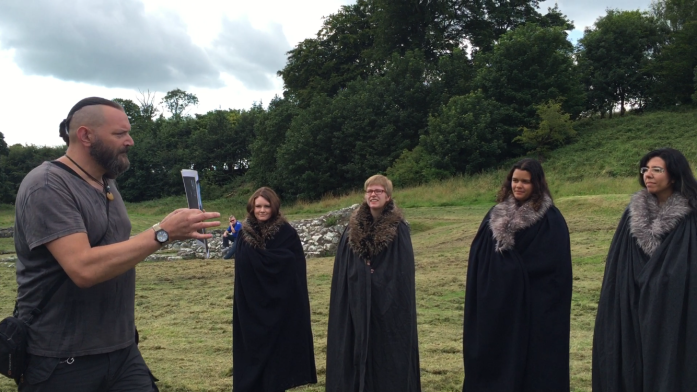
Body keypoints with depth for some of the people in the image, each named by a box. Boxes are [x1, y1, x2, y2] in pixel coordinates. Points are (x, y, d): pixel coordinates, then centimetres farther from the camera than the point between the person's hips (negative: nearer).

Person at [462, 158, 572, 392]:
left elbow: (557, 267, -9)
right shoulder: (496, 214, 8)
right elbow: (478, 257, 8)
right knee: (497, 354, 10)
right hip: (497, 302, 5)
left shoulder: (550, 219, -6)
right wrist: (482, 295, 1)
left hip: (533, 305, -4)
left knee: (531, 356, 3)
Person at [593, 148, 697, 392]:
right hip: (632, 310, 4)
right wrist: (618, 307, 4)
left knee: (668, 368, 3)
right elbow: (618, 265, 7)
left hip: (673, 312, -4)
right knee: (632, 366, 8)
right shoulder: (634, 212, 5)